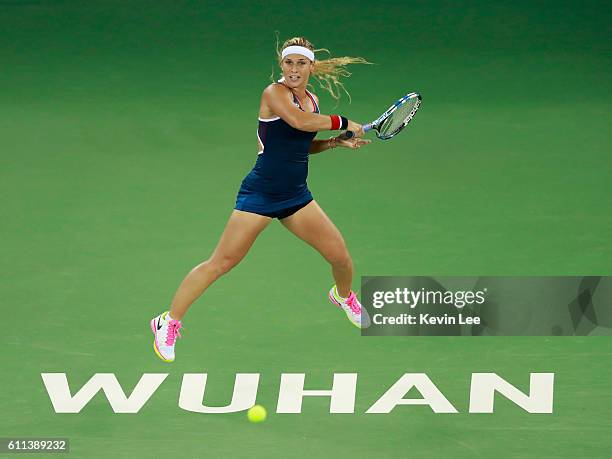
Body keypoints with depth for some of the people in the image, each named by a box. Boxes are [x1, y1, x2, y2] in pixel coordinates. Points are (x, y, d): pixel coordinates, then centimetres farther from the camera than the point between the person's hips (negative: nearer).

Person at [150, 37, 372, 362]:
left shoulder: (312, 100, 10)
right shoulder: (275, 93, -12)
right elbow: (298, 121, -30)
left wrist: (337, 142, 7)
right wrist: (343, 123, -18)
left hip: (295, 196, 7)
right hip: (260, 194, -7)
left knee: (340, 256, 4)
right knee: (221, 263, -9)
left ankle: (344, 297, 39)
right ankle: (169, 323, 2)